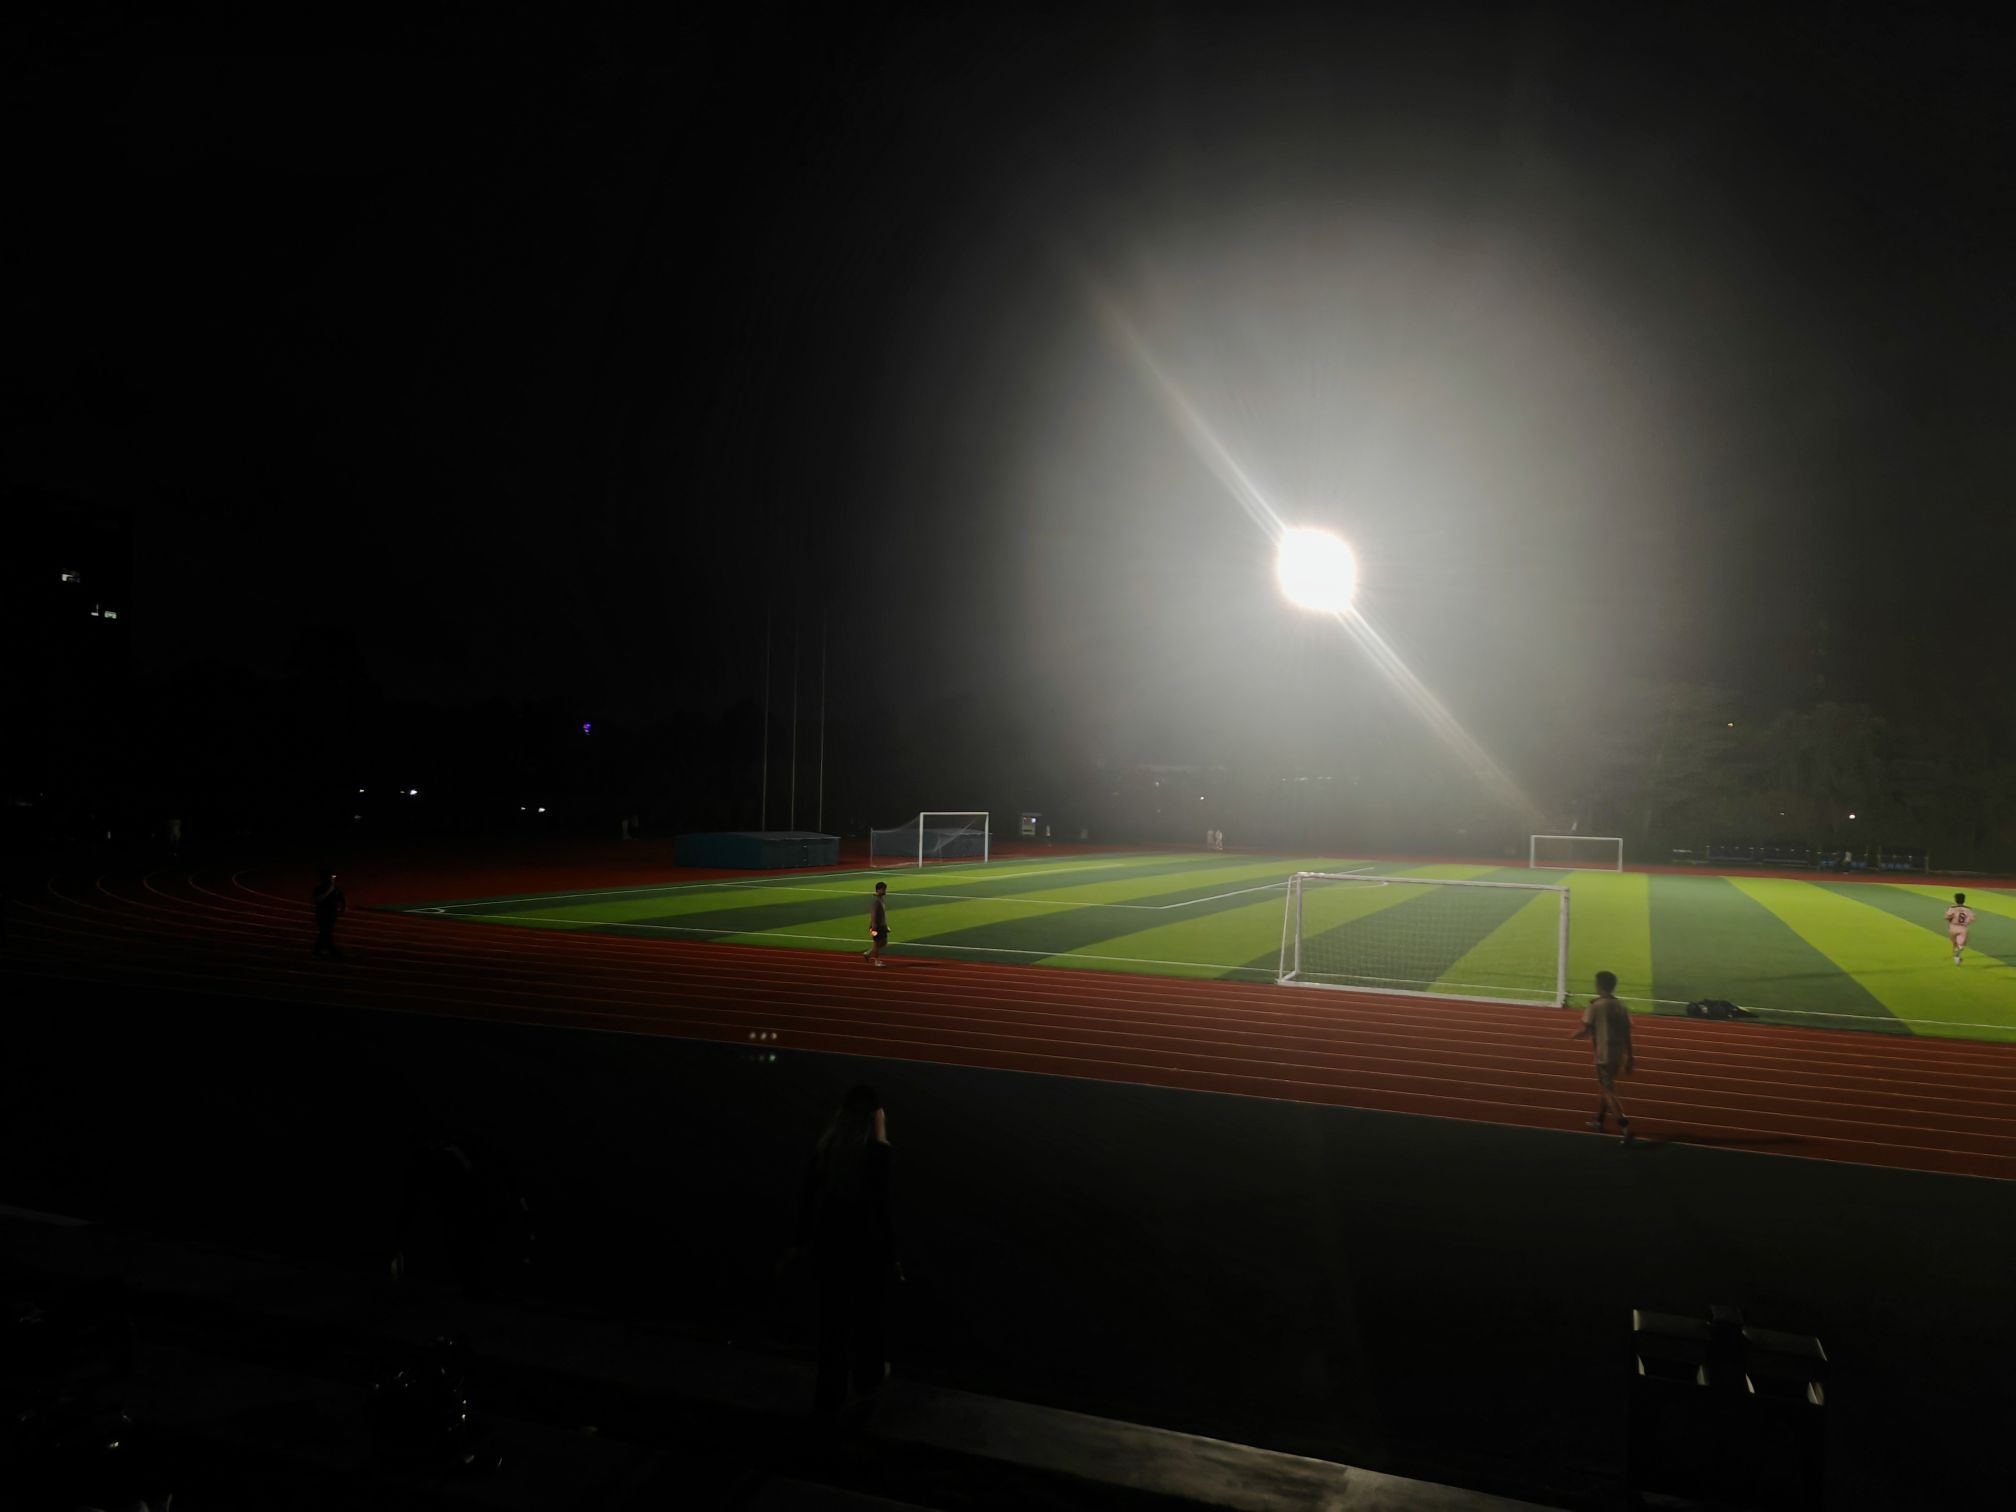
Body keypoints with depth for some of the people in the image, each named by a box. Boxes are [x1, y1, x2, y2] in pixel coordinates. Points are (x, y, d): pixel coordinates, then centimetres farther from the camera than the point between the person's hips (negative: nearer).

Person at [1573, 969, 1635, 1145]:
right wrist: (1630, 1058, 13)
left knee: (1609, 1091, -4)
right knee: (1605, 1086, 24)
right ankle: (1600, 1120, 36)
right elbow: (1627, 1034, 7)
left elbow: (1585, 1030, -12)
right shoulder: (1621, 1007, 5)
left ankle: (1625, 1126, -17)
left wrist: (1575, 1034, 11)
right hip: (1619, 1053, 7)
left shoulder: (1595, 1006, -12)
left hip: (1604, 1053, -7)